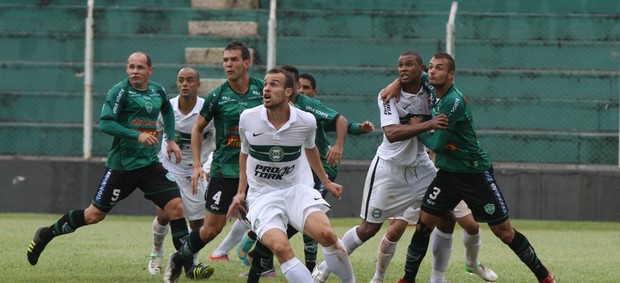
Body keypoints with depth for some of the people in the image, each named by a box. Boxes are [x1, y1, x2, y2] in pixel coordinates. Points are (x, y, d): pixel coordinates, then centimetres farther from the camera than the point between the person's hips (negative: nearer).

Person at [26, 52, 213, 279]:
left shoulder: (158, 91, 7)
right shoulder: (120, 91, -11)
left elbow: (167, 110, 31)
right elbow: (105, 123, -20)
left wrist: (171, 139, 19)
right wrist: (137, 135, -27)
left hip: (150, 164, 5)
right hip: (122, 165, -5)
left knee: (176, 207, -9)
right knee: (94, 214, 4)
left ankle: (189, 266, -6)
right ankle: (45, 235, 25)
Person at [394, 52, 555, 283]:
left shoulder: (453, 102, -24)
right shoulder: (435, 96, 1)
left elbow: (437, 144, -22)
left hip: (475, 174, -7)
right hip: (447, 172, 7)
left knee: (504, 231, -3)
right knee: (424, 224, -2)